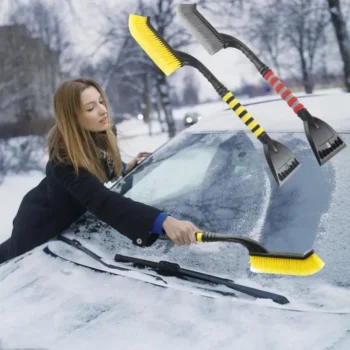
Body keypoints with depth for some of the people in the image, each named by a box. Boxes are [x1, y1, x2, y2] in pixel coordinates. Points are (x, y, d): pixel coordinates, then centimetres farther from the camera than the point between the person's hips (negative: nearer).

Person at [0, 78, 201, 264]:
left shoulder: (104, 134, -15)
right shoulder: (65, 158, -42)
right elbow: (102, 202, -57)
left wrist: (126, 168, -12)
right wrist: (163, 222, -70)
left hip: (68, 218, 7)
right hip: (40, 227, -7)